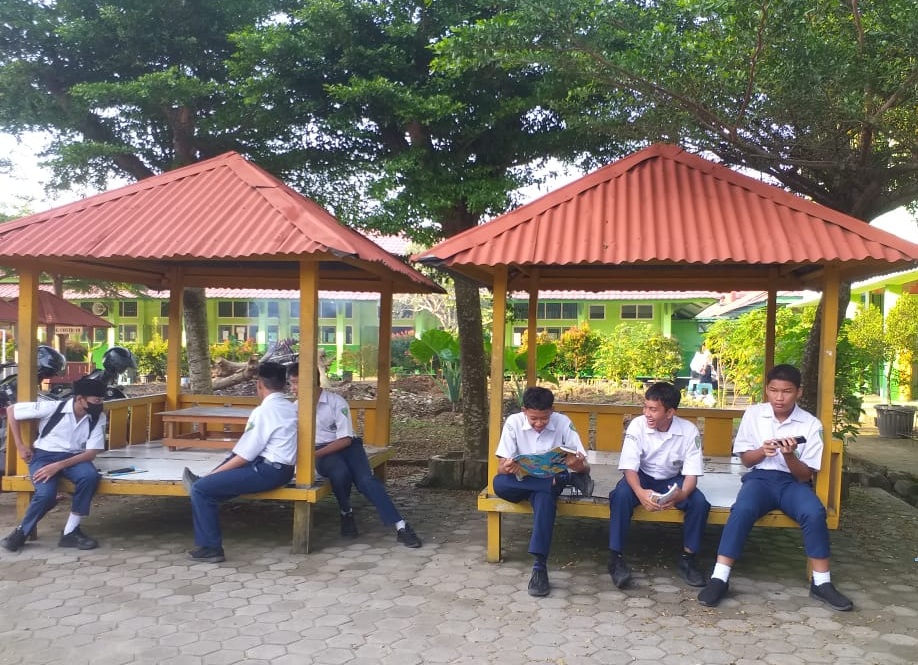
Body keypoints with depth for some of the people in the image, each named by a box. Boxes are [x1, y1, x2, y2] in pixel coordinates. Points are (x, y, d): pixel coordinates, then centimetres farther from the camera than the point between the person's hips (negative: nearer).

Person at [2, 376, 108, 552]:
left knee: (90, 476, -33)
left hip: (73, 457, 2)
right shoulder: (52, 407, -16)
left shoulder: (98, 418, -9)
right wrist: (20, 446, -2)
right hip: (44, 455, -2)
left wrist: (59, 466, -26)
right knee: (46, 494, -31)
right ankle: (22, 531, 0)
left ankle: (70, 532, -19)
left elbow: (91, 453, -12)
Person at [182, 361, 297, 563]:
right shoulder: (291, 408, 9)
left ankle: (210, 548, -2)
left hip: (267, 472, -9)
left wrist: (213, 473, -1)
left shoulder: (263, 411, -16)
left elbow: (245, 455, -14)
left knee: (200, 489, -7)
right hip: (282, 469, 10)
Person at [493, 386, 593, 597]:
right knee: (499, 483, -33)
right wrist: (507, 468, -40)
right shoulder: (513, 422, -12)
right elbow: (501, 467, -14)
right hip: (522, 483, 2)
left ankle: (540, 566, -38)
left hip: (552, 482, -2)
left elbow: (584, 468, -14)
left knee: (544, 496, -38)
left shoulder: (563, 423, -13)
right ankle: (568, 479, -28)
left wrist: (579, 465, -39)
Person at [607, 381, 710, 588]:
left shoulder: (689, 431, -17)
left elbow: (691, 474, -17)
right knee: (620, 496, -33)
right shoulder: (637, 426, -19)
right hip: (642, 478, -1)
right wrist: (640, 492, -44)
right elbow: (630, 467, -22)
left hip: (673, 480, 1)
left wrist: (682, 494, -41)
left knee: (699, 502, -27)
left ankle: (687, 558, -7)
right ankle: (615, 558, -23)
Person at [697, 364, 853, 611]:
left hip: (793, 481, 0)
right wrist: (762, 451, -15)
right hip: (760, 477, 0)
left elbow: (805, 476, -3)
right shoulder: (753, 414, 2)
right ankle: (719, 579, -28)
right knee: (742, 509, -33)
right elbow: (745, 459, 7)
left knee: (814, 513, -32)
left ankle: (821, 583, -14)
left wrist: (790, 455, -23)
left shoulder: (811, 424, -2)